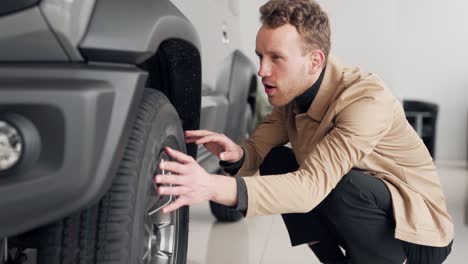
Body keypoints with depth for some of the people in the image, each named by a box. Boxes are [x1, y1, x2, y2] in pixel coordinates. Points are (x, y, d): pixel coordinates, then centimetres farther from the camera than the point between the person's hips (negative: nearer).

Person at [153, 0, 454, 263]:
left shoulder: (368, 100, -30)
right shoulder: (291, 92, -6)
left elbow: (313, 184, -39)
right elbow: (258, 148, -3)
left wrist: (214, 188, -49)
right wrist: (236, 154, -28)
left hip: (417, 230, -7)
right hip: (357, 211, 7)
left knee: (343, 184, -34)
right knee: (277, 163, -8)